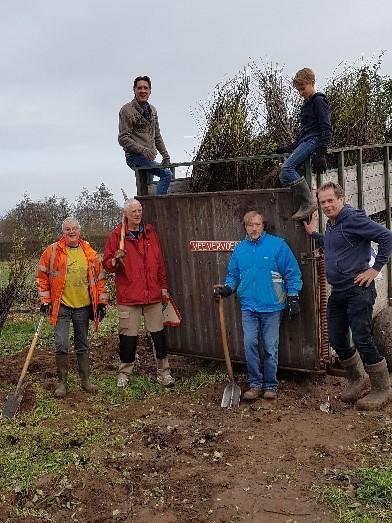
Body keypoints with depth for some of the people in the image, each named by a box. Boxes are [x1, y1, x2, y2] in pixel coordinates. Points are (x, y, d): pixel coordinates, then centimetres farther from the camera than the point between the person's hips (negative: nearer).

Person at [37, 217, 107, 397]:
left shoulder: (89, 252, 3)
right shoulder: (52, 251, -4)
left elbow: (99, 277, 9)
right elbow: (42, 276, 1)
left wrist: (102, 302, 6)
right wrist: (45, 300, -4)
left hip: (83, 306, 3)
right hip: (61, 306, -2)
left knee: (83, 346, 13)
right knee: (62, 345, -8)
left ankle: (85, 380, 25)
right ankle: (62, 382, 9)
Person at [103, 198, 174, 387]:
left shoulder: (150, 232, 11)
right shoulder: (116, 235, 0)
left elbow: (159, 261, 16)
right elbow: (107, 264, 0)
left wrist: (163, 286, 15)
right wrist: (116, 260, -22)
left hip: (153, 294, 3)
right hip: (128, 295, -3)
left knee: (158, 334, 6)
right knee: (128, 336, 2)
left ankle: (163, 372, 18)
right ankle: (124, 373, 19)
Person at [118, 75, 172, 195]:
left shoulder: (152, 110, 16)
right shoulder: (127, 110, -7)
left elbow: (157, 136, 23)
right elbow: (123, 139, -12)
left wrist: (165, 155, 14)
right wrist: (143, 150, -23)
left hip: (149, 157, 8)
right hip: (135, 157, -8)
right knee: (166, 174, -23)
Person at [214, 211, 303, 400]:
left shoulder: (277, 245, -5)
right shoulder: (239, 249, 8)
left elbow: (292, 273, -3)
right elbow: (233, 275, 16)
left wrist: (293, 299, -6)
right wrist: (226, 289, -3)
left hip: (272, 306, -3)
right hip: (248, 307, 3)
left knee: (271, 348, 5)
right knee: (250, 345, 0)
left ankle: (270, 385, 19)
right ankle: (255, 384, 14)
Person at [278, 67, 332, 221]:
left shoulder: (319, 101, -4)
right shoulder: (306, 104, 25)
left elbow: (326, 129, -12)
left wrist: (322, 152, -21)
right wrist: (291, 148, 27)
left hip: (313, 140, -10)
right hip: (304, 142, 10)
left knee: (287, 167, -26)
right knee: (283, 176, -3)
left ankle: (308, 202, -25)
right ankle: (300, 208, -6)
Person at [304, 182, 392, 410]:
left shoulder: (353, 219, -13)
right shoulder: (331, 224, 14)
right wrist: (313, 233, 28)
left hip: (358, 290, -9)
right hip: (338, 292, 9)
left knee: (362, 340, -6)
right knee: (337, 340, 12)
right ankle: (358, 380, 32)